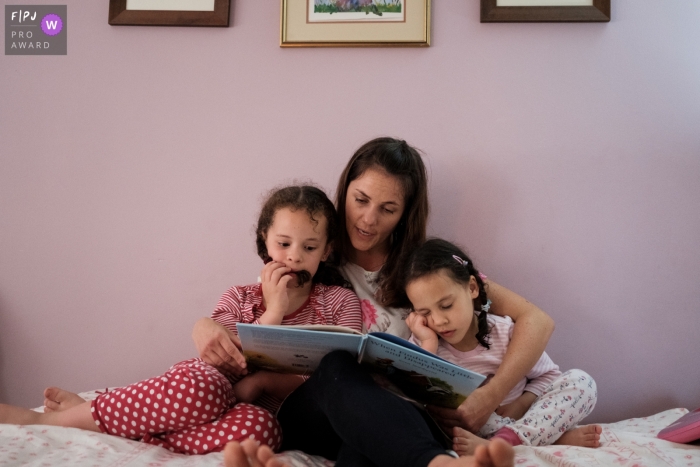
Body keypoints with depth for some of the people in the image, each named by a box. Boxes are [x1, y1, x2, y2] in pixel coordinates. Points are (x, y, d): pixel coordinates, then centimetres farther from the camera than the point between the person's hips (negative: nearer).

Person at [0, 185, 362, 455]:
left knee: (257, 427, -40)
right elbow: (225, 367, -3)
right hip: (218, 392, 0)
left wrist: (265, 380, -13)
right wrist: (272, 312, -9)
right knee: (200, 385, -40)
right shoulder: (238, 300, 11)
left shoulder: (340, 302, 8)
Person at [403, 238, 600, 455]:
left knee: (580, 381, -16)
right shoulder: (423, 343, -8)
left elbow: (548, 375, 4)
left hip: (519, 418, 1)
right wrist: (429, 344, -22)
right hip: (463, 429, 0)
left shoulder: (507, 333, -9)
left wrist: (518, 405, -14)